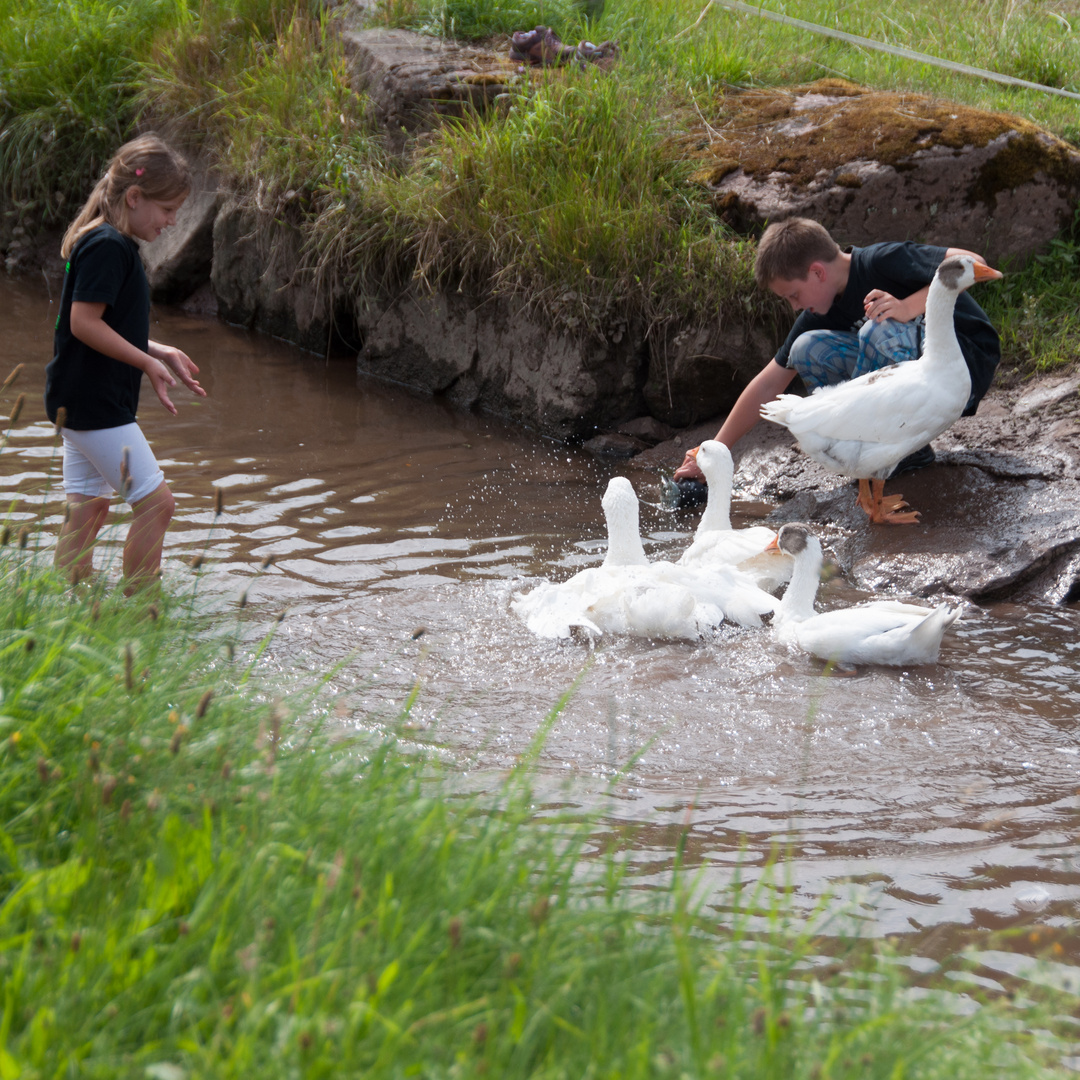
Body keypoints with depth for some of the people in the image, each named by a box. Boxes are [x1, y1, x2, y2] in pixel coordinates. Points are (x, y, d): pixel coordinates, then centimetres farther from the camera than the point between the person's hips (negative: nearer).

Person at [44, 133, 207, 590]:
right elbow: (84, 321, -22)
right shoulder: (107, 246, -17)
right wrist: (148, 362, -16)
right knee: (155, 502, -8)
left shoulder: (110, 244, 15)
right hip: (94, 403, -11)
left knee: (88, 508, 13)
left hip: (77, 401, 11)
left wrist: (159, 352, 12)